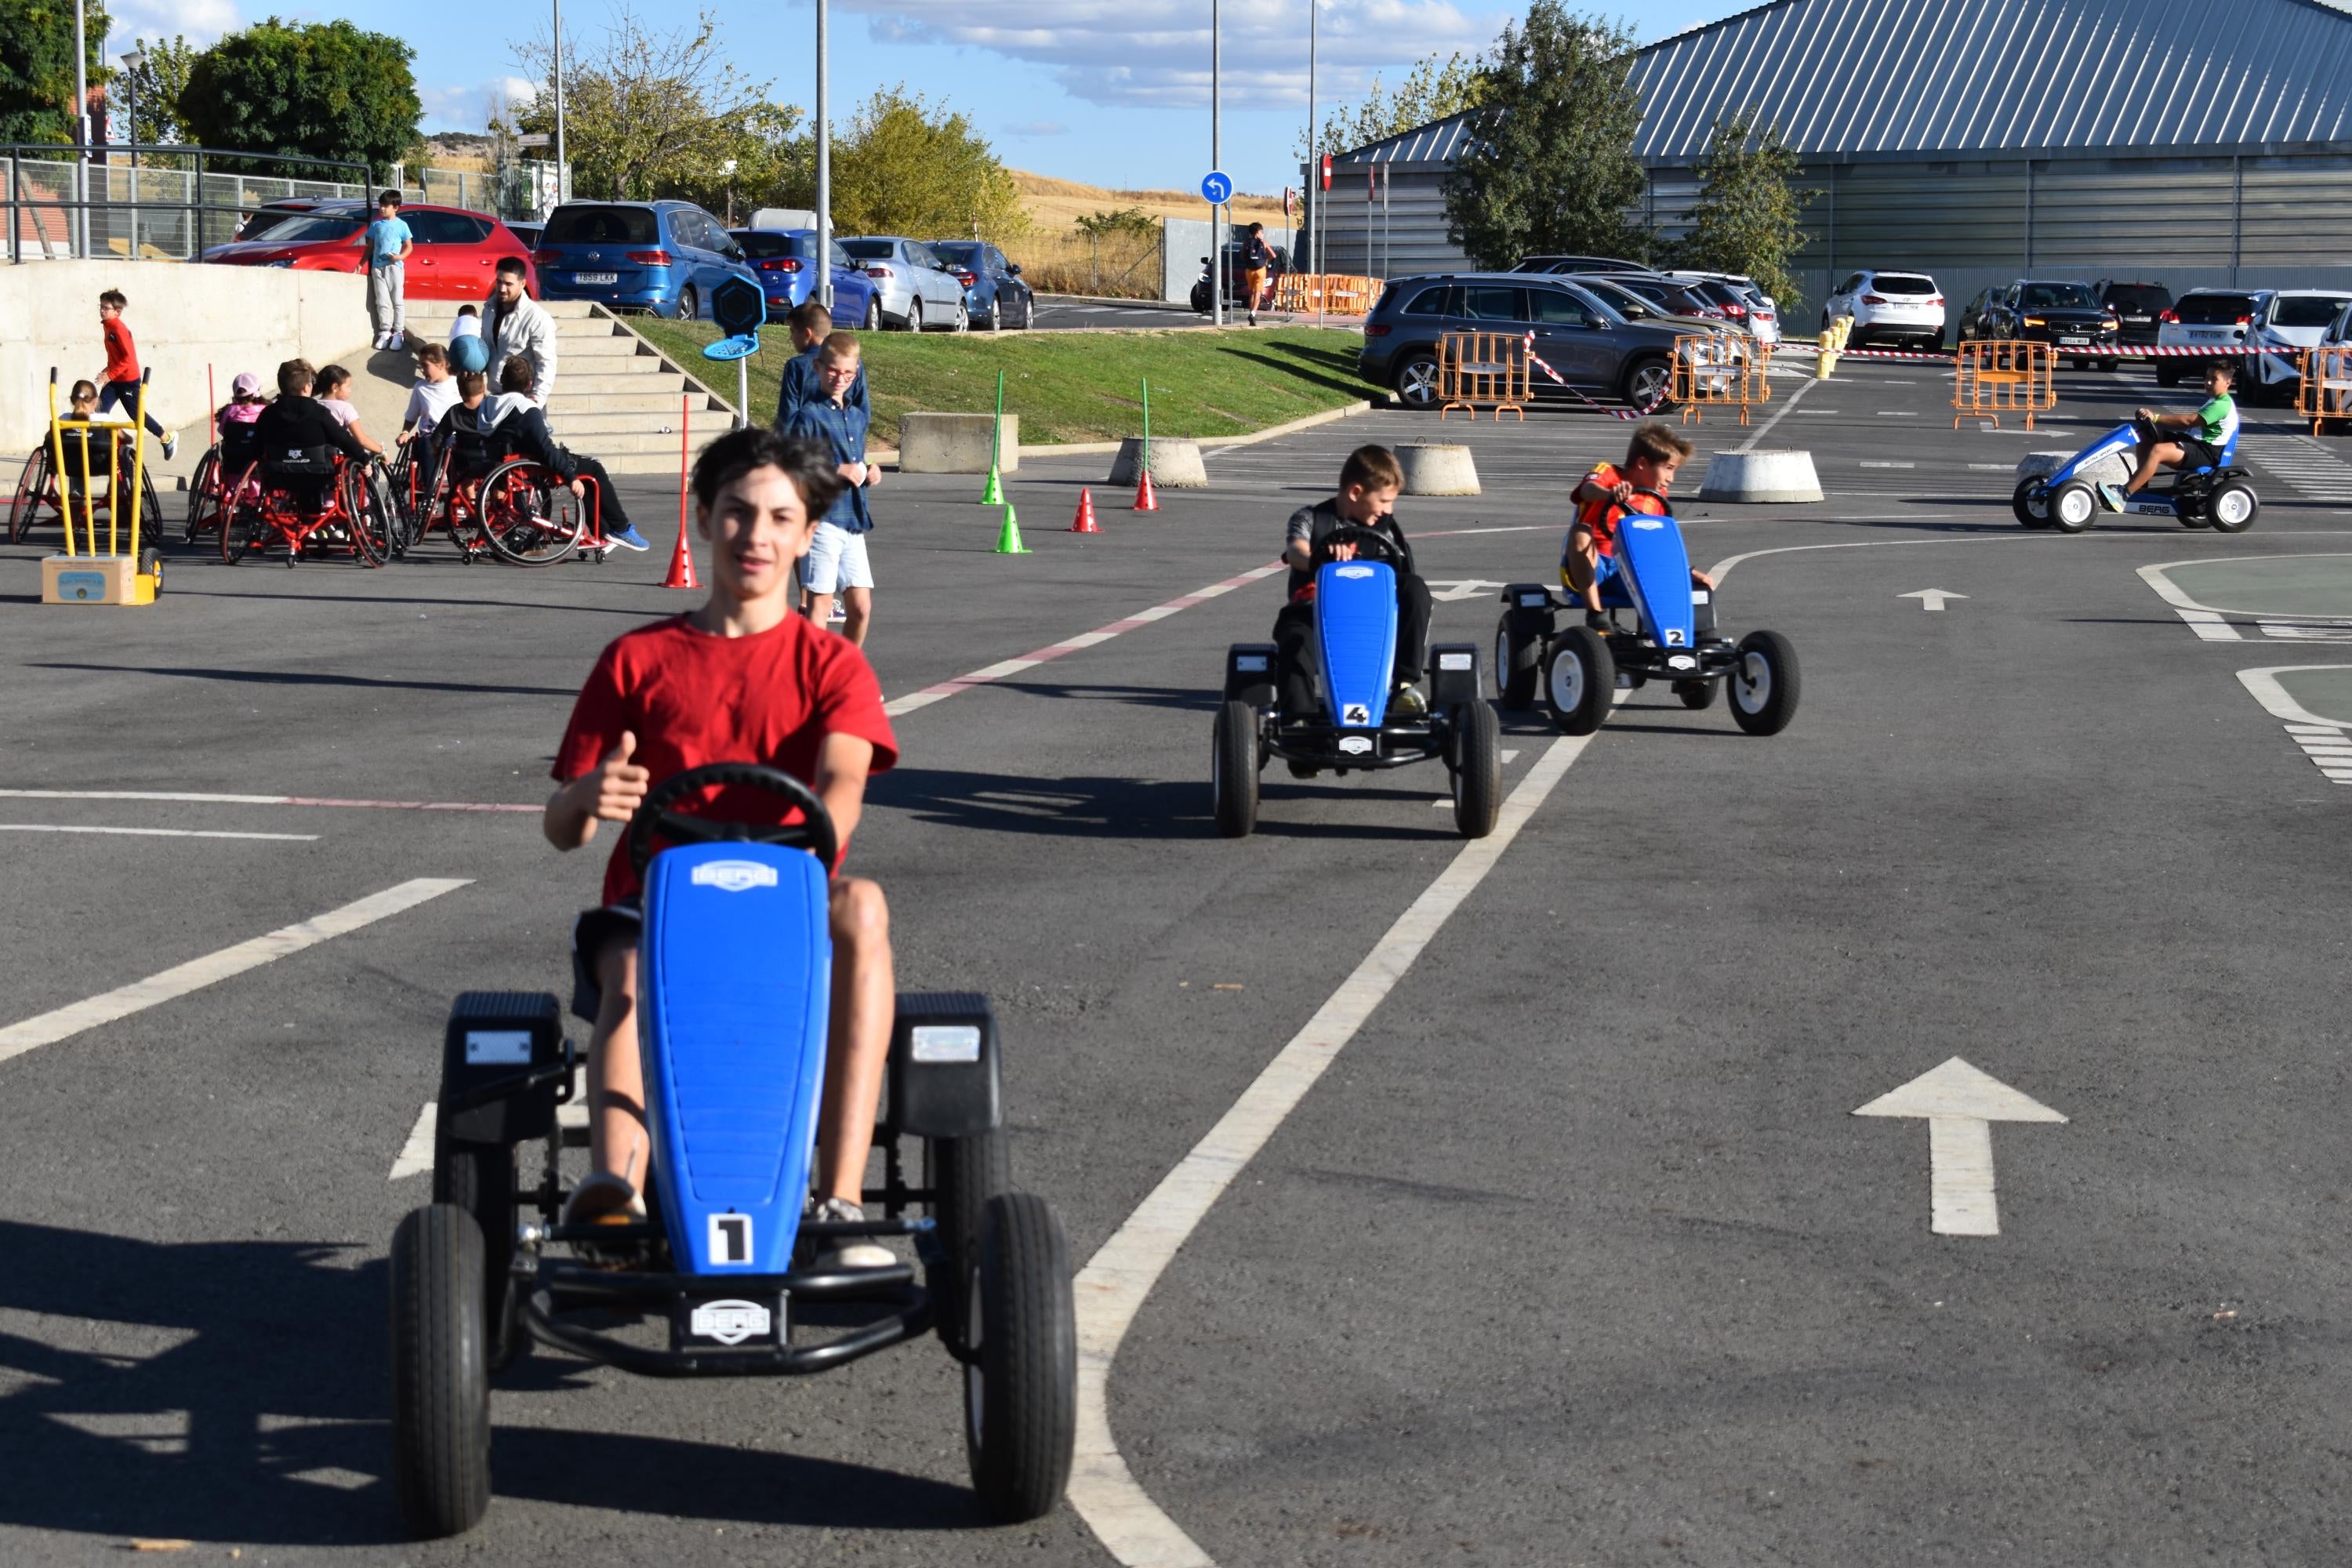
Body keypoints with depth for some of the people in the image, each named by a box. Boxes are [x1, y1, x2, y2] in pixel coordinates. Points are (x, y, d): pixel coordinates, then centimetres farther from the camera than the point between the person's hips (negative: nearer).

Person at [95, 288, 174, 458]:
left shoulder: (119, 329, -20)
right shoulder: (107, 325, 6)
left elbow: (129, 357, -24)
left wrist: (110, 374, -24)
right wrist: (109, 369, 9)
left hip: (128, 380, -8)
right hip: (114, 379, 8)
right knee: (101, 411, -5)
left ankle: (167, 439, 23)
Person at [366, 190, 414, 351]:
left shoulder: (401, 225, 1)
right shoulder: (376, 225, 11)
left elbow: (409, 247, 3)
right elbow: (371, 246, 16)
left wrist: (400, 257, -15)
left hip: (395, 267, -3)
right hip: (377, 267, 3)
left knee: (398, 301, -2)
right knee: (382, 302, 4)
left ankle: (398, 333, -1)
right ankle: (385, 332, 8)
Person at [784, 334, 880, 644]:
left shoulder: (857, 417, 16)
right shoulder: (808, 416, -8)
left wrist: (869, 472, 7)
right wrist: (838, 471, -18)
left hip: (853, 521, 7)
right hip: (822, 518, -7)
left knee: (862, 607, 8)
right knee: (821, 604, -6)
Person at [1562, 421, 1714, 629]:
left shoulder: (1657, 499, 11)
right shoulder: (1607, 474, -6)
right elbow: (1588, 490, -31)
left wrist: (1689, 572, 3)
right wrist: (1611, 493, -54)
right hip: (1586, 571, -4)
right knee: (1581, 533, -37)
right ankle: (1596, 616, -35)